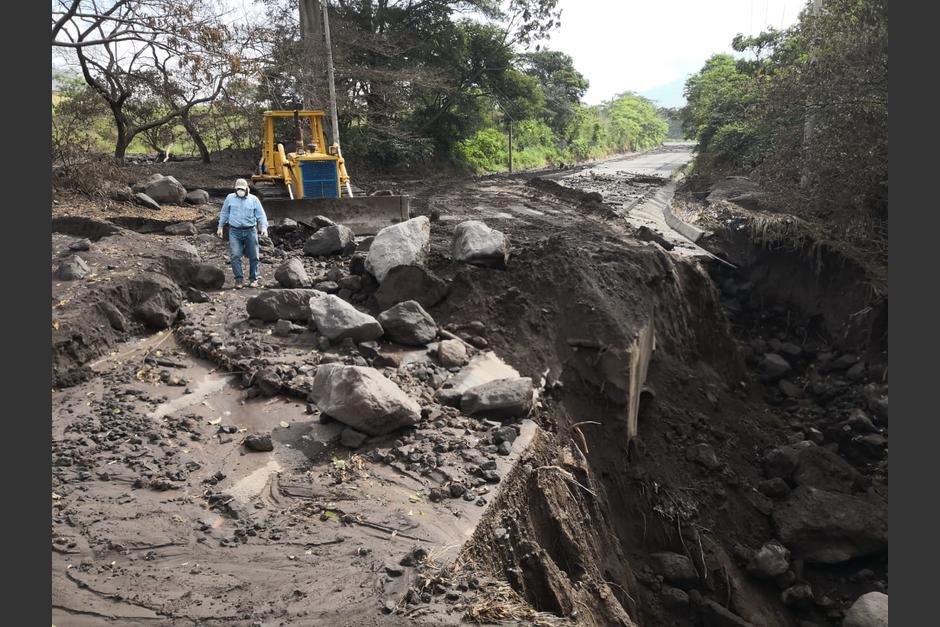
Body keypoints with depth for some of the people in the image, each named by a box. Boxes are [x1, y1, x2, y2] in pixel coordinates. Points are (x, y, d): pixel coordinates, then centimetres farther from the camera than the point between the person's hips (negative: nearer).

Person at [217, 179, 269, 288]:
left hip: (250, 231, 0)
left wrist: (264, 227, -13)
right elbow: (224, 213, 16)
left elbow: (261, 215, 1)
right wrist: (220, 227, 16)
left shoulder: (254, 199, 3)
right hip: (235, 231, 0)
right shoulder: (230, 198, 7)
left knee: (253, 257, 3)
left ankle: (253, 279, 16)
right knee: (235, 256, -12)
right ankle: (238, 279, -6)